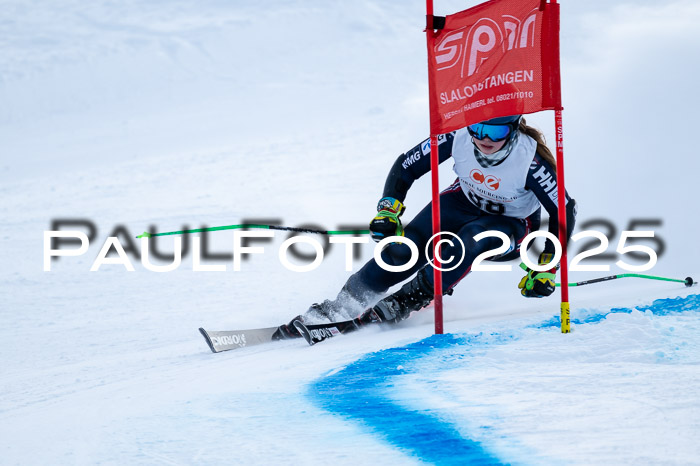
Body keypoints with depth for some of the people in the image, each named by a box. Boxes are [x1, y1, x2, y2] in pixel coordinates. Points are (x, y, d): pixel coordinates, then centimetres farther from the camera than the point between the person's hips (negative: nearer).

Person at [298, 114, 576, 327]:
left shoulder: (530, 159, -32)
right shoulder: (459, 136, -25)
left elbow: (564, 212, -23)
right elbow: (405, 167, -13)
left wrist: (546, 269, -27)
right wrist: (388, 211, -25)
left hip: (513, 227, -2)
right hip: (465, 202, 3)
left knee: (475, 236, -38)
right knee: (404, 248, -22)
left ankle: (410, 298, -28)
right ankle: (341, 307, -16)